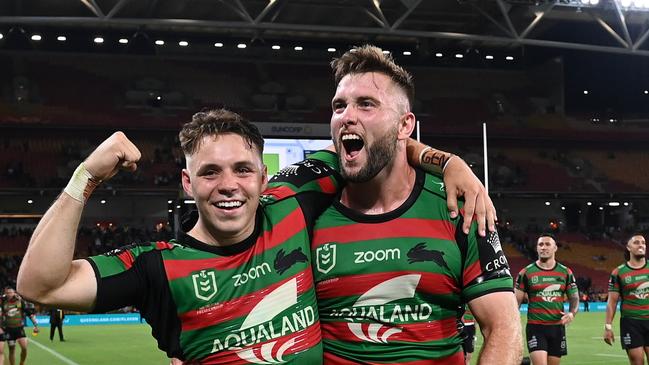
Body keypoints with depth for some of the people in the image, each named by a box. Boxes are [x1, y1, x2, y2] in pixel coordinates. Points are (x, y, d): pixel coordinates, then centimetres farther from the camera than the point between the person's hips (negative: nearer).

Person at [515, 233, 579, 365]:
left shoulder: (566, 272, 6)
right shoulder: (526, 273, -1)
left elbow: (574, 298, 12)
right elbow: (517, 301, 1)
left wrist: (572, 313, -10)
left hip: (557, 327, 3)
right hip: (535, 328, -3)